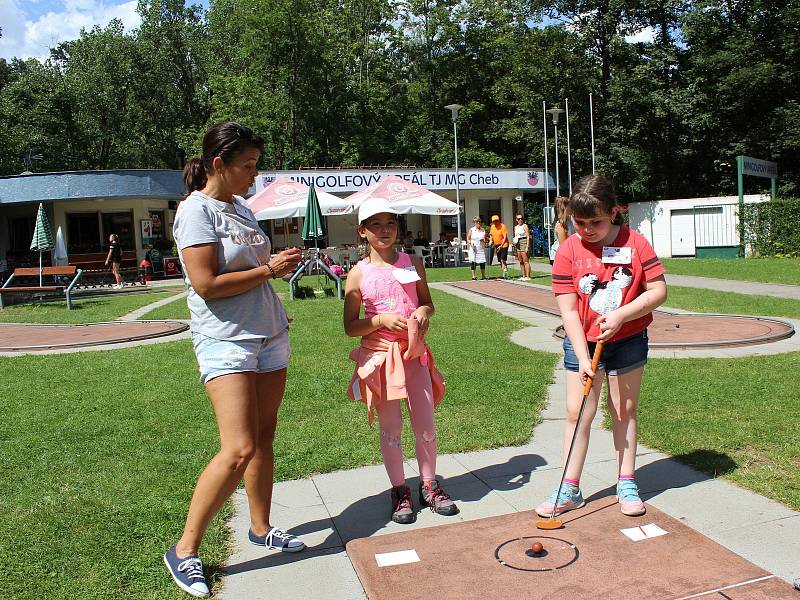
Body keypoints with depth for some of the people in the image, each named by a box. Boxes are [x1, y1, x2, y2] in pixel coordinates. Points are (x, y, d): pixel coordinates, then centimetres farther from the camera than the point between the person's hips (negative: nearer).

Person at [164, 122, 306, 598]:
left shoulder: (241, 207, 12)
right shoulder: (197, 210, -11)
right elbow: (206, 283, -19)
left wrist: (281, 263, 7)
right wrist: (268, 270, -13)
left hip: (268, 336, 8)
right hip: (225, 343, -8)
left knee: (264, 438, 13)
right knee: (239, 450, -12)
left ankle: (261, 528, 29)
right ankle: (185, 550, 5)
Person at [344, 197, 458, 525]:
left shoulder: (413, 263, 3)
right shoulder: (359, 274, -6)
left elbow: (428, 302, 15)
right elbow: (350, 326, -4)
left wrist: (424, 312, -7)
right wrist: (381, 320, -19)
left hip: (414, 352, 3)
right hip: (380, 355, -2)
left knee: (426, 425, 8)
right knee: (391, 428, 7)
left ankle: (429, 485, 27)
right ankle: (400, 491, 23)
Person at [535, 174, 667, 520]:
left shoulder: (635, 243, -10)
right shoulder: (569, 251, -11)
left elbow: (658, 291, -9)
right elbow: (568, 310, -13)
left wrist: (622, 315, -23)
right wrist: (583, 358, -18)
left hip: (628, 340, 0)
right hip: (583, 343, 0)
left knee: (625, 410, 11)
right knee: (577, 413, 2)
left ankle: (626, 484, 25)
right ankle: (569, 490, 12)